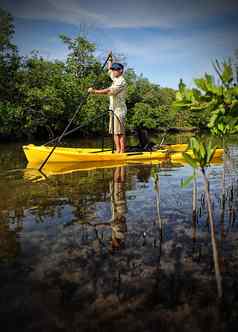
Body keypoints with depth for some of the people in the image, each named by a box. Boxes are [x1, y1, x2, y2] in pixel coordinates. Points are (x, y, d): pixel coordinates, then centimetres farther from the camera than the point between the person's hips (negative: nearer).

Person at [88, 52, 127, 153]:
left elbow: (109, 91, -21)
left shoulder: (121, 81, -11)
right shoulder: (115, 78, 18)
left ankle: (122, 152, -9)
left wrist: (94, 91, -21)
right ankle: (117, 150, 11)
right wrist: (110, 59, 32)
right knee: (114, 131, 7)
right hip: (114, 109, 9)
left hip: (119, 110, -9)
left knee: (120, 132, -10)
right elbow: (109, 70, 38)